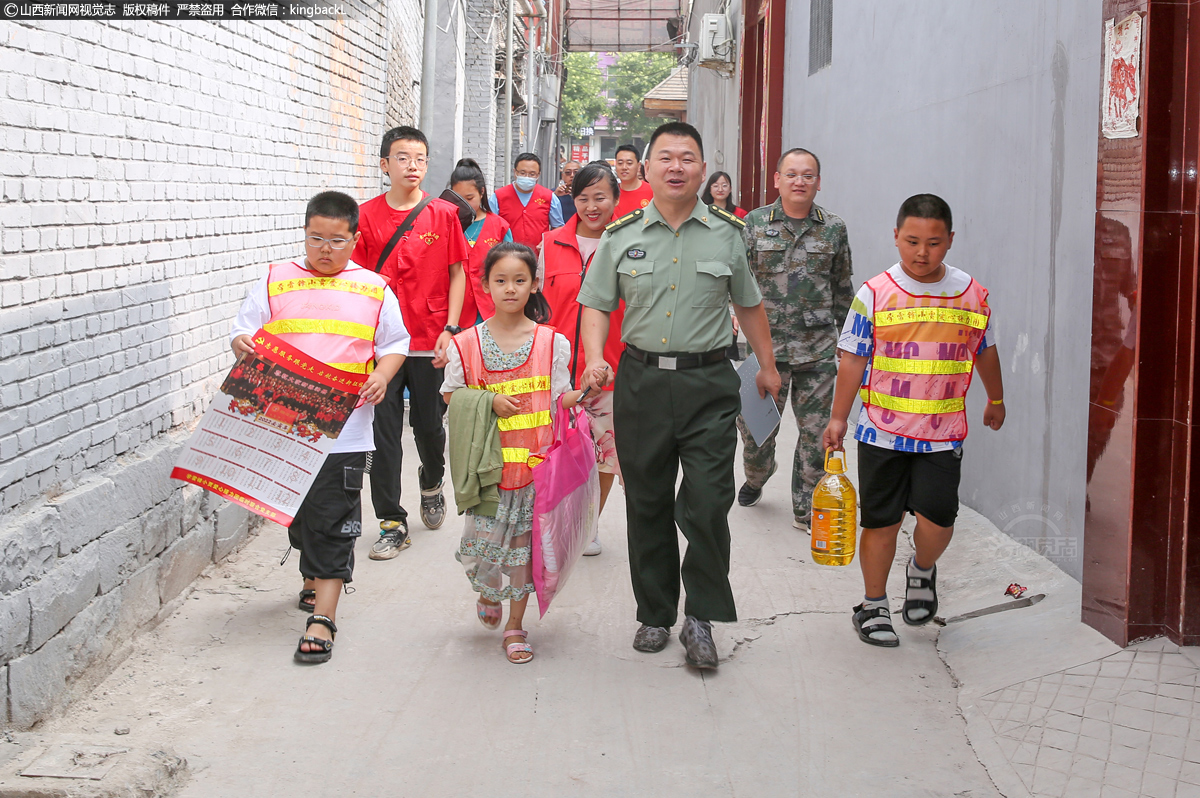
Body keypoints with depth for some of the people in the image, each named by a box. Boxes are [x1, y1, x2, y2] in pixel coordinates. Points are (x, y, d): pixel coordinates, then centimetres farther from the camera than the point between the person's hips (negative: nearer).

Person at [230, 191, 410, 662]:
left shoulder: (373, 289, 7)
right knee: (296, 509, 15)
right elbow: (244, 330, 7)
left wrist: (383, 374, -8)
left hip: (344, 425, -2)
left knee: (331, 519, -7)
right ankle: (315, 579, 40)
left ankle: (322, 617, -7)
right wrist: (243, 345, -16)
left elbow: (395, 342, 11)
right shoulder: (275, 282, 8)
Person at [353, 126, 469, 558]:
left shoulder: (445, 214, 0)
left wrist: (450, 329, -4)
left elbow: (457, 274, 4)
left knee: (429, 425, 11)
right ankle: (392, 523, 9)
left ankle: (431, 483, 43)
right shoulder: (366, 215, 0)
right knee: (383, 432, 0)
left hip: (430, 343, 0)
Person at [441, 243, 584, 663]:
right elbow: (451, 396, 8)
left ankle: (515, 625, 20)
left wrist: (586, 390, -15)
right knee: (483, 541, 0)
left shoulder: (552, 343, 1)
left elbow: (558, 400, 5)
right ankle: (489, 591, 35)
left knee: (526, 542, 4)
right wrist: (489, 402, -9)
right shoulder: (466, 344, 1)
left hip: (537, 460, 0)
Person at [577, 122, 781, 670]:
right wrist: (595, 358, -10)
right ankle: (655, 614, 22)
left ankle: (702, 619, 6)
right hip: (640, 382, 1)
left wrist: (767, 365, 21)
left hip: (708, 383, -1)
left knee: (708, 504, -9)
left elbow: (749, 304, 17)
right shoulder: (621, 236, 5)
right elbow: (596, 304, 7)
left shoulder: (726, 234, 5)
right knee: (647, 505, 8)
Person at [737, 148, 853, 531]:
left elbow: (843, 288, 13)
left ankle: (805, 510, 15)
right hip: (766, 343, -1)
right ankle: (755, 479, 38)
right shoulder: (755, 223, 2)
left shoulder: (833, 229, 6)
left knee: (815, 430, 3)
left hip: (818, 348, 1)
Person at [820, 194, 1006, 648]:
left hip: (943, 433, 1)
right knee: (881, 521, 6)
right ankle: (873, 606, 22)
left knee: (938, 518, -9)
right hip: (883, 431, -1)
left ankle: (923, 570, 24)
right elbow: (853, 360, -2)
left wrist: (996, 400, 28)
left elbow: (985, 351, 18)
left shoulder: (972, 294, 2)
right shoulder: (874, 294, -5)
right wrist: (838, 418, -2)